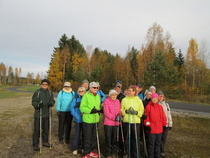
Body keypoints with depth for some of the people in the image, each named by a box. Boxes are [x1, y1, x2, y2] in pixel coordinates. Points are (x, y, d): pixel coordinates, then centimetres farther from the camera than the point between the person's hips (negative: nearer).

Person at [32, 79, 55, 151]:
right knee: (37, 130, 4)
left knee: (46, 129, 18)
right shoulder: (37, 92, -9)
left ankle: (45, 141, 36)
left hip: (47, 114, 5)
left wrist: (51, 103, -16)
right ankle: (35, 144, 19)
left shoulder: (50, 92, 5)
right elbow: (33, 102, -9)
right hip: (38, 114, -5)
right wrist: (38, 105, -29)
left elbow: (53, 100, 6)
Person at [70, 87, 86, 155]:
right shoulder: (76, 99, 0)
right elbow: (72, 108, -2)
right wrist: (77, 116, -13)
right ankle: (75, 148, 18)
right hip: (78, 120, -1)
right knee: (77, 133, 2)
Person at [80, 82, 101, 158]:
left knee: (94, 136, 16)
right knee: (87, 137, 2)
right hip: (87, 120, -7)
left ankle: (91, 151, 33)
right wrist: (90, 110, -25)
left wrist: (99, 110, 2)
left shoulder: (98, 96, 12)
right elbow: (82, 107, -14)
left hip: (95, 120, 7)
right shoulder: (86, 96, -11)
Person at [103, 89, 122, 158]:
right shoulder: (106, 101, -7)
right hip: (108, 123, -4)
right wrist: (114, 118, -20)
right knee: (108, 138, 4)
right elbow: (106, 112, -13)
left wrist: (119, 115, -9)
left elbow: (119, 111, 13)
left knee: (115, 138, 12)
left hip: (116, 123, 4)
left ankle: (114, 151, 28)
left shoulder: (117, 101, 9)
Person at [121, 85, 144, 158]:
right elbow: (121, 110, 5)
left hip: (136, 121, 0)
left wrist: (136, 112, -12)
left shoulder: (139, 100, 6)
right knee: (127, 138, 5)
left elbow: (142, 110, 5)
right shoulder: (124, 100, 5)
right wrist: (126, 111, -13)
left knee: (135, 139, 3)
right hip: (126, 121, 0)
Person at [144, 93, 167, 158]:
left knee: (158, 143, 15)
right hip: (151, 129, -4)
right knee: (151, 144, 3)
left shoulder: (160, 107, 8)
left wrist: (164, 125, 11)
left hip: (159, 129, 4)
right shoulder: (148, 106, -5)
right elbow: (146, 117, -5)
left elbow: (163, 116, 12)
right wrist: (147, 125, -8)